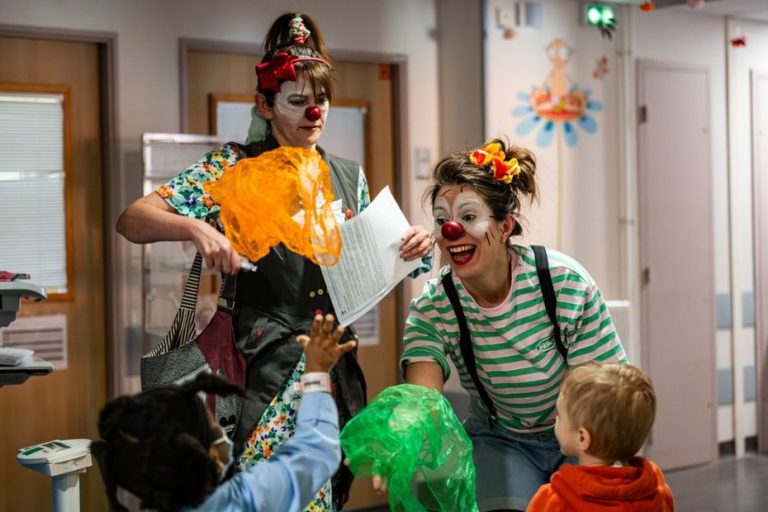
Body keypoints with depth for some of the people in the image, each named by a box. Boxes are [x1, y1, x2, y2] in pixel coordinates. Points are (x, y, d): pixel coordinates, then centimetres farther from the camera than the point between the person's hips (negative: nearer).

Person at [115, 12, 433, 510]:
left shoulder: (349, 176, 11)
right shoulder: (235, 169, -3)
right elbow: (132, 220, -10)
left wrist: (411, 248, -1)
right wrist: (195, 227, -29)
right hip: (266, 365, -5)